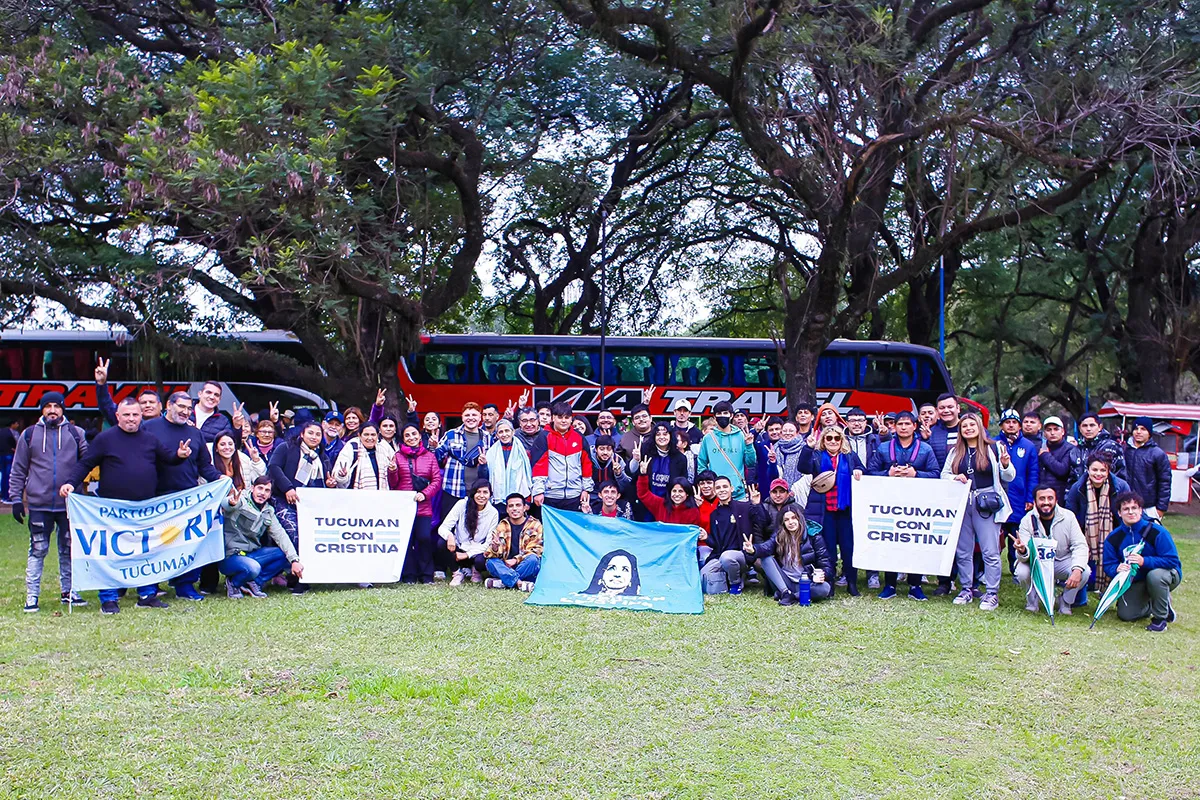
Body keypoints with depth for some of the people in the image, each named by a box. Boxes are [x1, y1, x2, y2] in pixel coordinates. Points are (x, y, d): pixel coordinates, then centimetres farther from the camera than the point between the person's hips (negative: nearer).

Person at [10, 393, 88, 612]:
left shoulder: (75, 433, 6)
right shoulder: (29, 435, 6)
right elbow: (18, 470, 9)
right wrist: (16, 499, 4)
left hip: (69, 503, 1)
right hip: (39, 504, -1)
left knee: (69, 549, 8)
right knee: (38, 550, 1)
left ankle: (68, 591, 19)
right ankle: (32, 596, 7)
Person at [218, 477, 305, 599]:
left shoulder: (268, 512, 11)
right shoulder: (241, 500, -10)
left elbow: (280, 535, 4)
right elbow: (225, 505, -34)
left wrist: (294, 560, -9)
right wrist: (231, 503, -61)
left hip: (251, 554, 7)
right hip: (229, 557, -7)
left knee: (284, 555, -8)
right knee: (252, 568, -35)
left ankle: (254, 582, -4)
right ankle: (233, 583, -3)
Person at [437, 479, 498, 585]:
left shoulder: (493, 513, -8)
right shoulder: (462, 505, -10)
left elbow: (489, 543, -7)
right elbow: (443, 527, -13)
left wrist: (467, 555, -16)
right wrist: (449, 535, -37)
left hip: (476, 553, 0)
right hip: (458, 548, 1)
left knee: (481, 561, -34)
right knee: (441, 543, -29)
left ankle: (475, 570, 6)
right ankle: (457, 573, -4)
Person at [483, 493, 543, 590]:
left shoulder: (535, 525, 0)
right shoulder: (502, 526, 5)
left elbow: (536, 549, -6)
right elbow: (490, 554, -2)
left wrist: (516, 560, -19)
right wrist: (495, 547, -27)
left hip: (527, 568, -2)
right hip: (506, 567, 2)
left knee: (533, 559, -33)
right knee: (491, 562, -26)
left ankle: (503, 583, -26)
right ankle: (520, 583, -35)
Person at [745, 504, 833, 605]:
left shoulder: (813, 536, -4)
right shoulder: (778, 535, 1)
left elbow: (825, 564, -5)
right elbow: (766, 547, -18)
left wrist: (823, 575, -28)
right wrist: (753, 550, -41)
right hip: (784, 583, 2)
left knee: (825, 588, -33)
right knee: (765, 558, -18)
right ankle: (786, 593, -26)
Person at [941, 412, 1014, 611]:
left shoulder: (994, 448, 2)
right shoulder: (955, 452, 12)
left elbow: (1009, 477, 3)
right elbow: (944, 474, 12)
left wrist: (1005, 465, -18)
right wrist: (955, 478, -8)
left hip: (987, 504, -4)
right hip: (961, 503, 4)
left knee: (990, 551, -5)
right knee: (963, 551, 9)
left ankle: (992, 594, -1)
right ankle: (966, 590, 19)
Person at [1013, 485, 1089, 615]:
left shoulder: (1068, 517, -12)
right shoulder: (1028, 520, -15)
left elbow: (1080, 545, -17)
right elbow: (1025, 556, -21)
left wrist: (1077, 569, -35)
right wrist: (1022, 551, -49)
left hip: (1062, 562, 1)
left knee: (1085, 571, -28)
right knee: (1022, 572, -31)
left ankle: (1065, 602, 3)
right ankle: (1032, 600, 4)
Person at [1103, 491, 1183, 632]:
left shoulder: (1157, 532, -20)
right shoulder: (1113, 539, -7)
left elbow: (1172, 561, -24)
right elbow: (1108, 566, -6)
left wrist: (1144, 561, -36)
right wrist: (1117, 569, -31)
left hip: (1167, 574, -4)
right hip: (1136, 582, 4)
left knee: (1155, 575, -39)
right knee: (1125, 614, -12)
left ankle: (1161, 617, -14)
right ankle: (1153, 605, 23)